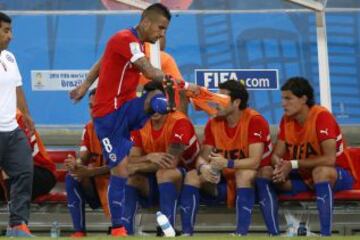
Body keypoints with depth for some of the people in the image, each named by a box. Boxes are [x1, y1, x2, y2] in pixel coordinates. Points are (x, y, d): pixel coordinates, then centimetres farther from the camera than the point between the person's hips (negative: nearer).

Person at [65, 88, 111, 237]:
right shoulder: (89, 128, 4)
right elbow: (83, 159, -1)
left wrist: (90, 172, -33)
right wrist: (76, 165, -27)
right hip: (96, 181, 6)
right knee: (72, 178, -21)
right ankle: (79, 231, -19)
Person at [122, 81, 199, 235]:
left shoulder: (179, 122, -20)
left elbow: (171, 162, -28)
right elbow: (131, 161, -9)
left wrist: (138, 166, -22)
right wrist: (150, 157, -31)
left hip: (183, 182, -5)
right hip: (153, 184, 6)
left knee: (165, 172, -36)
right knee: (129, 175, -20)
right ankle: (125, 229, -28)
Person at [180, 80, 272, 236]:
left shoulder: (255, 121, -20)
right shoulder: (213, 123, -1)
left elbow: (254, 162, -27)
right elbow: (203, 156, -3)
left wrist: (227, 163, -40)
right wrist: (203, 167, -28)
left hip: (252, 182, -6)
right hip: (225, 181, 6)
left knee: (244, 174, -37)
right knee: (192, 176, -13)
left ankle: (241, 234, -41)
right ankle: (186, 234, -19)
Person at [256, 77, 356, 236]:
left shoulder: (322, 116, -23)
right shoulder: (286, 120, -2)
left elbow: (329, 159, -31)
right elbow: (276, 155, 1)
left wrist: (293, 165, -29)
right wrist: (280, 165, -25)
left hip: (338, 175, -7)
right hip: (305, 176, 7)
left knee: (321, 171, -40)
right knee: (265, 173, -9)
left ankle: (325, 235, -37)